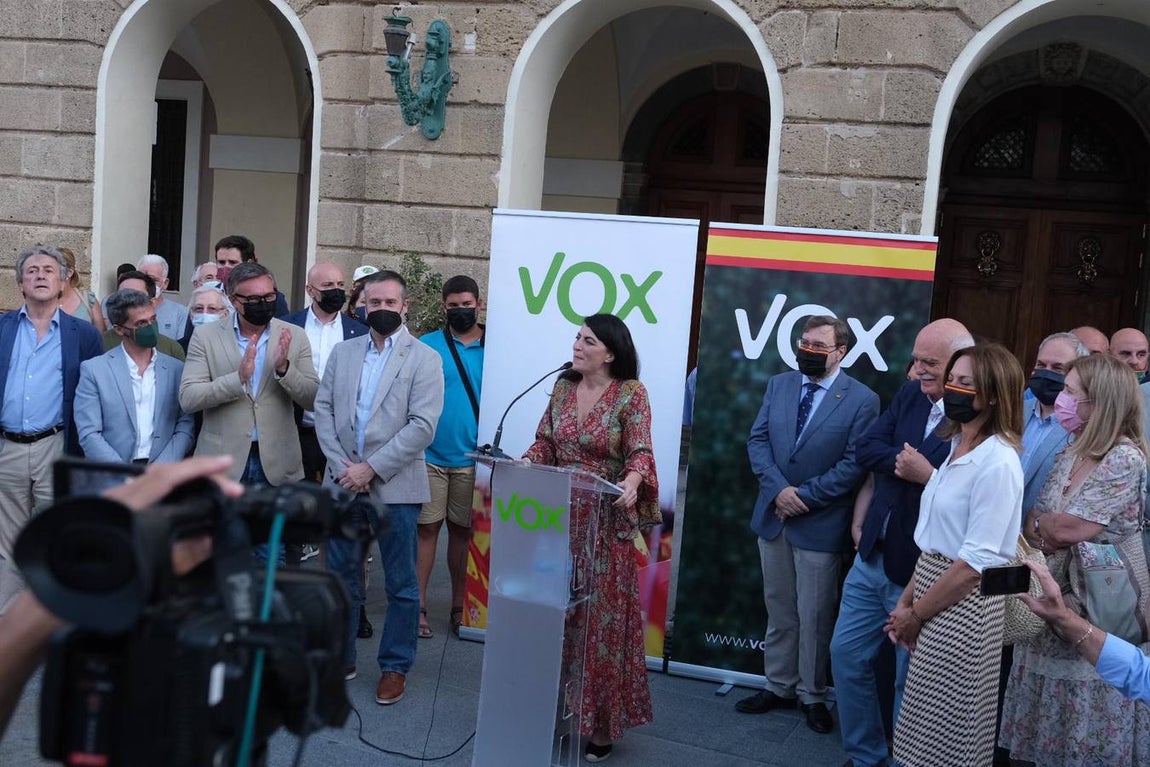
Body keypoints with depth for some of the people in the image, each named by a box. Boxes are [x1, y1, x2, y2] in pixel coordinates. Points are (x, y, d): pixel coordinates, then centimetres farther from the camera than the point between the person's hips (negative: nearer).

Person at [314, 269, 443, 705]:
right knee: (341, 576, 13)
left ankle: (395, 667, 19)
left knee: (401, 584, 5)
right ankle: (340, 658, 28)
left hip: (394, 487, -4)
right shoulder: (343, 353, 10)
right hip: (343, 483, 4)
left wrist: (371, 468, -15)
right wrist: (342, 466, -7)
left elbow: (422, 426, -12)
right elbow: (323, 409, 7)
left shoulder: (424, 360, -4)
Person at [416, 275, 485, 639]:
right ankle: (418, 606, 8)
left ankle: (459, 606, 20)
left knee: (463, 530, 9)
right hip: (430, 455, -1)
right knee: (427, 527, 0)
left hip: (472, 457, 1)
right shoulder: (427, 346, 1)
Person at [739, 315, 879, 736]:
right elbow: (757, 439, 3)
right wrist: (778, 488, -12)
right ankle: (778, 686, 29)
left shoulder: (862, 400, -9)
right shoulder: (778, 385, 5)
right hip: (773, 515, 5)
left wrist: (804, 495, -15)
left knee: (814, 615, 6)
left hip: (820, 523, -4)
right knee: (778, 610, 15)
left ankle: (812, 695, 22)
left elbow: (854, 464, -13)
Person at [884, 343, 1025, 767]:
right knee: (925, 727, 17)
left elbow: (976, 561, -20)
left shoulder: (998, 462, -18)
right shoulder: (957, 447, 9)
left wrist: (916, 614, -11)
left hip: (964, 602, -8)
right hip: (933, 588, 8)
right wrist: (907, 599, 6)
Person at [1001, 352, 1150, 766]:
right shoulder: (1072, 452, 8)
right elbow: (1036, 523, 6)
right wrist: (1048, 532, -16)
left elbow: (1071, 529, -21)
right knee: (1049, 730, 14)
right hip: (1054, 597, 7)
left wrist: (1038, 524, -2)